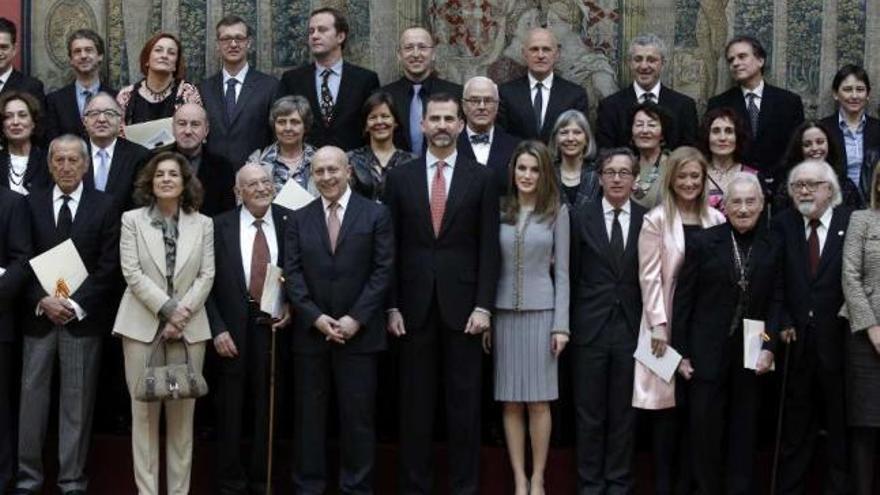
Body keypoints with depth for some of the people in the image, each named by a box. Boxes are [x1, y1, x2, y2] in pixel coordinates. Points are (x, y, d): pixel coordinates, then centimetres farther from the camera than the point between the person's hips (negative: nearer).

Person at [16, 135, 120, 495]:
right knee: (32, 395, 4)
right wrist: (42, 300, -11)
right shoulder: (32, 203, 7)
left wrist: (75, 305, -13)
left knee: (77, 399, 3)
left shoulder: (104, 206, 1)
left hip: (83, 317, -2)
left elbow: (108, 266, -3)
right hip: (38, 314, 2)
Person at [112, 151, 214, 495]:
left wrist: (182, 313, -10)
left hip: (189, 327, 1)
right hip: (142, 324, -1)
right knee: (144, 411, 0)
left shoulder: (203, 224, 8)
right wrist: (167, 308, -12)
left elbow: (206, 276, 2)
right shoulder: (132, 220, 3)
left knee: (183, 412, 3)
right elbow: (132, 273, -4)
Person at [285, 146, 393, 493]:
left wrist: (355, 318, -11)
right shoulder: (300, 219, 9)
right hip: (310, 332, 2)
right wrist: (315, 317, -10)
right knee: (309, 413, 6)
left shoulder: (376, 214, 2)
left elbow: (383, 271, -3)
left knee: (358, 415, 3)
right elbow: (292, 273, 3)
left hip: (359, 332, -2)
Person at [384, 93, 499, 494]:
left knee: (464, 401, 3)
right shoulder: (399, 177, 6)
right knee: (415, 401, 6)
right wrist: (392, 306, -1)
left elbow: (489, 248, 0)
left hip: (462, 303, -1)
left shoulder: (480, 178, 3)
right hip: (415, 305, 1)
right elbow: (391, 248, 5)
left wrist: (483, 306, -7)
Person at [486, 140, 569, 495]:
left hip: (541, 312, -2)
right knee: (511, 402, 4)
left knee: (538, 400, 2)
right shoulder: (499, 211, 5)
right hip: (504, 312, 2)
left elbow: (561, 272, 1)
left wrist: (561, 324, -4)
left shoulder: (557, 212, 1)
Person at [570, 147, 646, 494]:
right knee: (589, 414, 6)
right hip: (590, 330, 0)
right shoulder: (580, 219, 2)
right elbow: (571, 276, 3)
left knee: (624, 413, 8)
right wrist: (568, 324, 1)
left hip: (631, 330, 1)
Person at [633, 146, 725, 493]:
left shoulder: (716, 221, 8)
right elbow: (650, 276, -5)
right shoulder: (656, 221, -1)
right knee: (668, 405, -1)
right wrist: (659, 325, -11)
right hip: (669, 323, -3)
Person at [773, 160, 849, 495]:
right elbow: (775, 280, 3)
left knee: (840, 425, 7)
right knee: (796, 426, 10)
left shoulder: (852, 222, -4)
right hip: (797, 339, 2)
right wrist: (783, 322, -5)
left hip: (838, 340, -2)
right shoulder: (782, 224, 4)